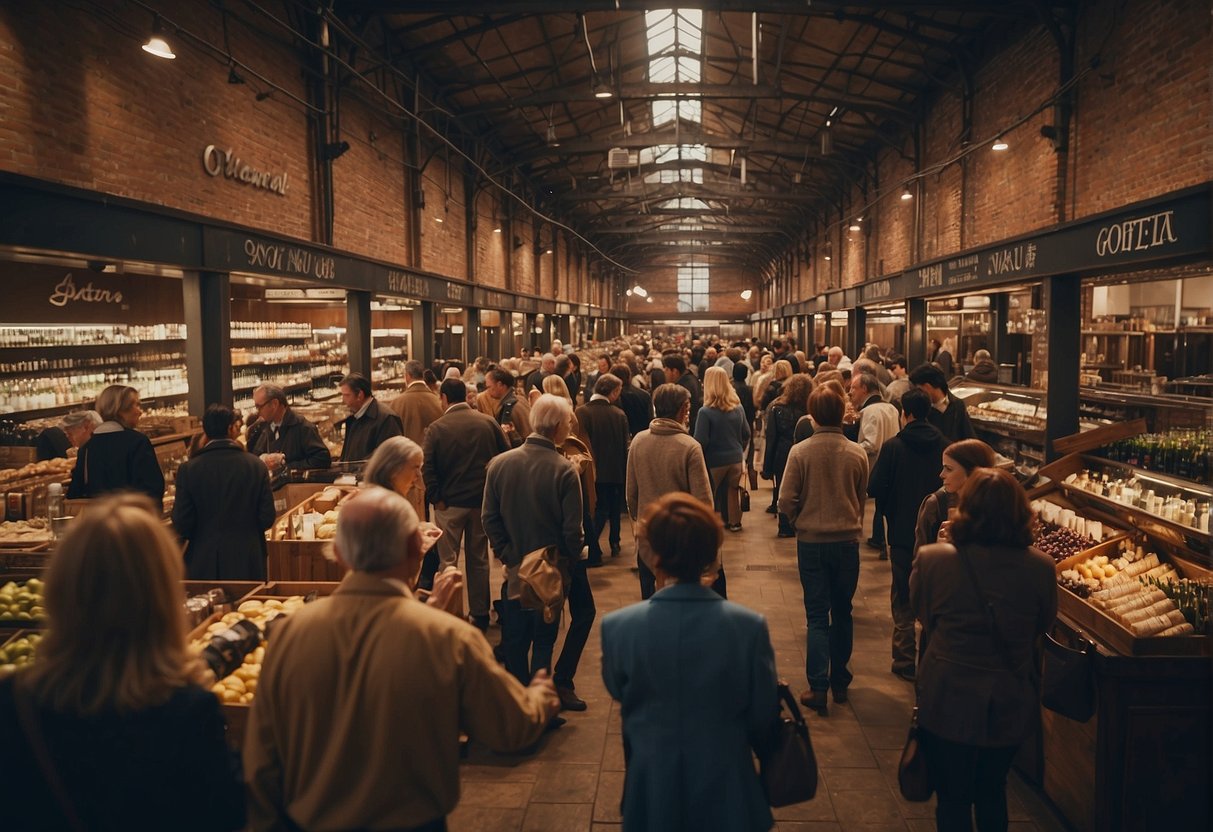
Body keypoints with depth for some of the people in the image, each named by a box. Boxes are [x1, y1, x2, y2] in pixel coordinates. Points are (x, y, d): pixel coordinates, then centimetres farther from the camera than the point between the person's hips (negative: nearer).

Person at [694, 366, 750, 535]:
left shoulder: (706, 412, -20)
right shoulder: (738, 408, -3)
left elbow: (701, 441, -19)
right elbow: (746, 434, 7)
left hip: (714, 461, -5)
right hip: (735, 459, 5)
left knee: (709, 493, 11)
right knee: (732, 490, 20)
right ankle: (734, 522, 32)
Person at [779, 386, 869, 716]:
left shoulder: (800, 452, -13)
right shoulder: (857, 454, -6)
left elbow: (786, 502, -12)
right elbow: (862, 499, 6)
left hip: (811, 541, -2)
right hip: (847, 541, 2)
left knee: (817, 616, 6)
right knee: (842, 613, 16)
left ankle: (818, 687, 0)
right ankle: (839, 681, 26)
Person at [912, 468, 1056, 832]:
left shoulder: (932, 559, -21)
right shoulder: (1040, 567, -15)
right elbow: (1042, 627, 2)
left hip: (948, 704, -2)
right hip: (1010, 706, 2)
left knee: (953, 801, 16)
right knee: (993, 792, 26)